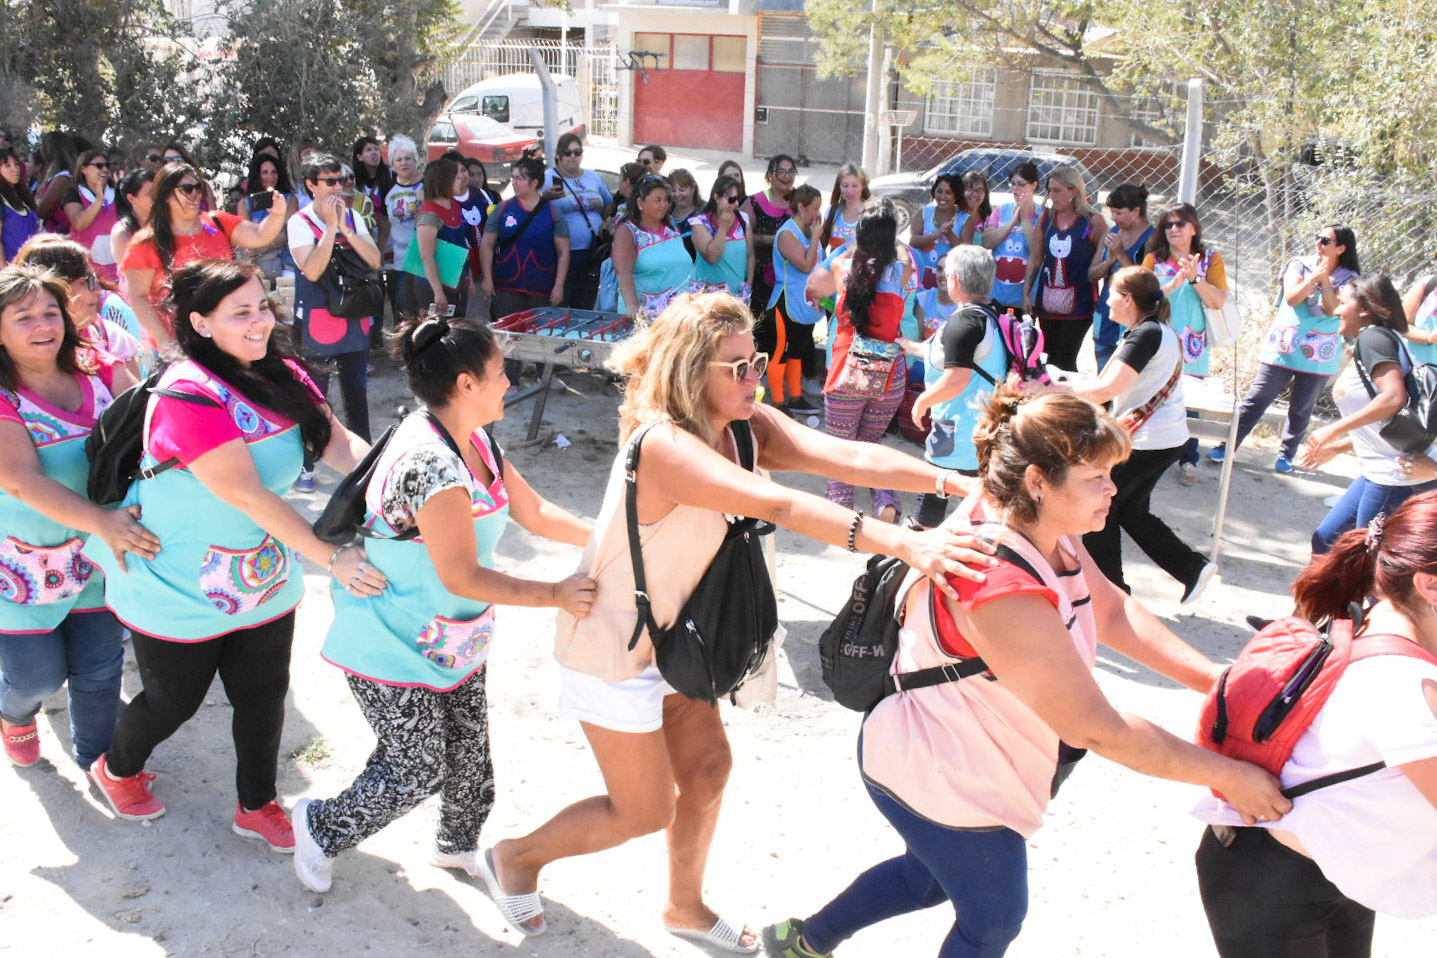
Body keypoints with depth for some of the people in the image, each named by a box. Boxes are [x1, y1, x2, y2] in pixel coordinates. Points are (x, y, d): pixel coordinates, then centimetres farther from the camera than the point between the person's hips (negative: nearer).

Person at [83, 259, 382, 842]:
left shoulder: (282, 377, -3)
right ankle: (117, 771, 49)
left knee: (264, 696, 16)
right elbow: (245, 494, -32)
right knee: (174, 701, 17)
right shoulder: (188, 396, -27)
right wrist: (331, 557, -33)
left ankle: (256, 806, 39)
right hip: (181, 593, -6)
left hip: (265, 584, 6)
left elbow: (340, 443, -9)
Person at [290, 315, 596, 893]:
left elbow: (534, 512, 6)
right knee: (416, 771, 3)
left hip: (451, 641, 9)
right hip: (393, 648, -9)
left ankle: (459, 845, 42)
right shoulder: (429, 464, -32)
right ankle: (320, 827, 29)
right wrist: (554, 595, -27)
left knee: (468, 749, 18)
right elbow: (463, 576, -30)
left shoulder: (473, 443, 1)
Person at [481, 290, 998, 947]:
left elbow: (848, 457, -22)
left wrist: (958, 483, -34)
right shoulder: (663, 444, -34)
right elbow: (779, 506, -47)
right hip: (612, 646, -8)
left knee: (707, 769, 16)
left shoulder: (744, 426, -9)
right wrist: (904, 543, -54)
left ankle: (685, 907, 42)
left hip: (673, 634, 8)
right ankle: (515, 857, 32)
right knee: (645, 812, 6)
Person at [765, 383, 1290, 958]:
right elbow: (1098, 730, -32)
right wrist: (1226, 775, -24)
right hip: (944, 790, -9)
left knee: (929, 875, 32)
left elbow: (1112, 611, -1)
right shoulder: (1004, 595, -39)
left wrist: (1215, 679, -11)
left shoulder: (1036, 526, -9)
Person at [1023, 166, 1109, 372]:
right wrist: (1026, 293, 8)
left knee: (1065, 362, -6)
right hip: (1047, 300, 4)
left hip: (1077, 303, -4)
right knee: (1050, 358, 9)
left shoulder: (1094, 221, -6)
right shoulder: (1045, 219, 6)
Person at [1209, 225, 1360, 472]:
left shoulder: (1348, 279, 1)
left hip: (1318, 356, 0)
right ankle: (1228, 446, 3)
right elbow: (1291, 298, -12)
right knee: (1255, 400, -2)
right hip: (1282, 347, 0)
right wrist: (1313, 277, -24)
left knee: (1301, 410, 8)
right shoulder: (1300, 265, 2)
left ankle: (1286, 455, 23)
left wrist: (1325, 280, -22)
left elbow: (1333, 310, -13)